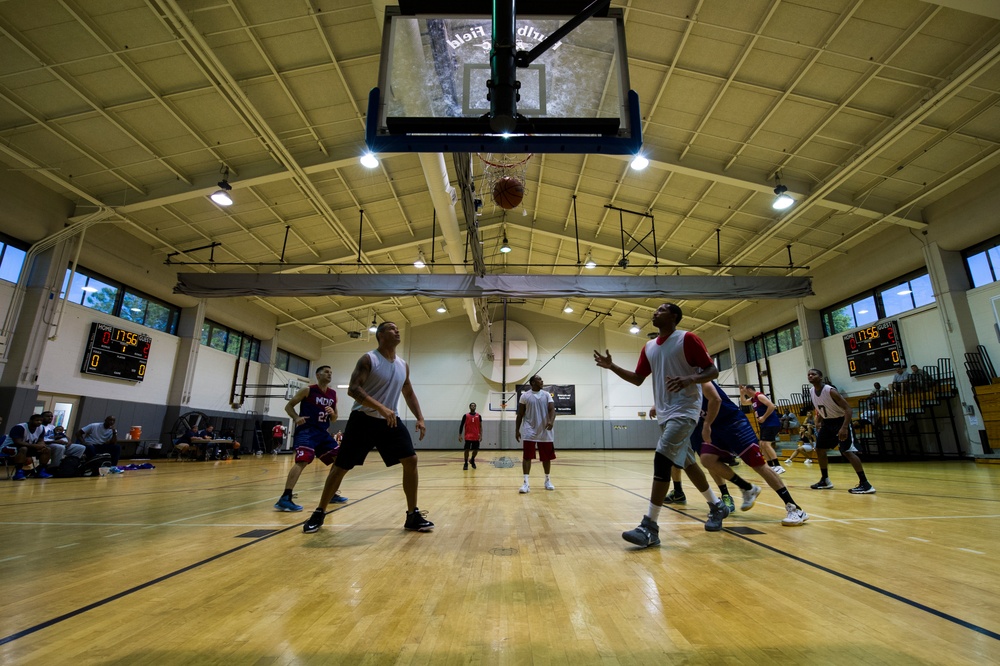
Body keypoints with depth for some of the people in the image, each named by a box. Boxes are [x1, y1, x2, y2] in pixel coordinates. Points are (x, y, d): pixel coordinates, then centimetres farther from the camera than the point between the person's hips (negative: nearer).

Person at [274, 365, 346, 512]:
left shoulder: (333, 394, 11)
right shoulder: (308, 390, -4)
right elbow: (288, 406, 0)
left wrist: (332, 413, -7)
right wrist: (296, 418, -19)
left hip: (323, 432, 7)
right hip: (306, 431, -7)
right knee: (303, 460, -27)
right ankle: (285, 499, -24)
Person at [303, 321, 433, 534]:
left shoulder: (403, 365, 7)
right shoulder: (368, 360, -12)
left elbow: (408, 393, 17)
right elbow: (353, 389, -21)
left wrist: (420, 418, 4)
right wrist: (381, 408, -33)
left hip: (390, 421, 5)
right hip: (363, 420, -5)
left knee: (411, 461, -5)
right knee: (341, 466, 3)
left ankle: (413, 516, 6)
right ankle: (319, 513, 24)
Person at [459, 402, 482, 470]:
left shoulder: (479, 416, 5)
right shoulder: (465, 416, 0)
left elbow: (480, 426, 5)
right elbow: (461, 425, 2)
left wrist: (481, 435, -4)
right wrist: (460, 435, -4)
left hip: (476, 437, 2)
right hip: (468, 436, -2)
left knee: (476, 450, 7)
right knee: (467, 449, -7)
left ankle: (472, 460, 33)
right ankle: (466, 464, 6)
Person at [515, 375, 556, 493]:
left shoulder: (547, 395, 5)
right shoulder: (525, 396, 1)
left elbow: (552, 409, -6)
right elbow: (520, 414, 5)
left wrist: (551, 421, -27)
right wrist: (517, 430, 2)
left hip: (544, 431, 2)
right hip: (529, 431, -2)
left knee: (547, 457, 9)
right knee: (527, 456, -8)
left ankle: (547, 480, 26)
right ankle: (526, 483, -5)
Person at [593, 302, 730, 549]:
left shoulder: (687, 339, -9)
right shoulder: (649, 347, 11)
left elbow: (713, 371, -10)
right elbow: (638, 379, 14)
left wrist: (689, 379, -30)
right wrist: (612, 366, 1)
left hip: (685, 410, -8)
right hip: (664, 413, 8)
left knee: (662, 459, -19)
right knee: (687, 463, 16)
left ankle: (650, 527, -16)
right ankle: (717, 506, 38)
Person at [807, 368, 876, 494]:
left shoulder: (830, 391, -26)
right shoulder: (811, 392, -2)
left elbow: (848, 408, -27)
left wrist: (844, 427, -35)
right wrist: (818, 423, 14)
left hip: (840, 421, -8)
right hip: (827, 422, 8)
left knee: (847, 452, -16)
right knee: (819, 449, 9)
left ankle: (865, 484, -10)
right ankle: (825, 480, 21)